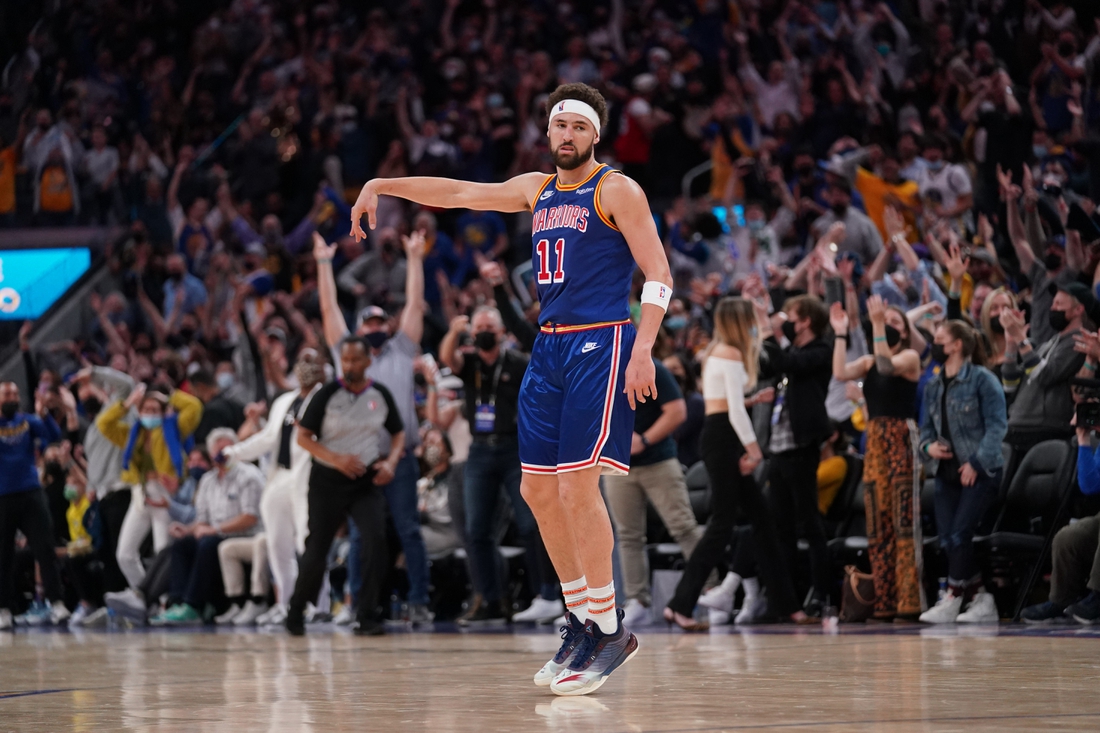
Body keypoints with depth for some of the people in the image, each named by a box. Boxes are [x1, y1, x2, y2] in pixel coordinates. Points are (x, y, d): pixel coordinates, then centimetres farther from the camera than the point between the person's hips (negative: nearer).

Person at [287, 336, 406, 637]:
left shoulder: (380, 395, 0)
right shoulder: (327, 394, -8)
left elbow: (398, 433, 12)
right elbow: (303, 436, -7)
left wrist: (391, 461, -8)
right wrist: (336, 459, -21)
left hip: (367, 480, 2)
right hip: (328, 480, -2)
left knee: (375, 538, -19)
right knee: (317, 549, 2)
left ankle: (367, 616, -14)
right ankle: (295, 612, 25)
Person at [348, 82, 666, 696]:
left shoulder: (617, 191, -5)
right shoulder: (538, 189, 15)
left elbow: (659, 274, -10)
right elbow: (458, 193, 24)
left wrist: (643, 350, -20)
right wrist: (382, 186, 22)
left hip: (601, 346, -8)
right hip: (550, 347, 8)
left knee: (577, 486, -14)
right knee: (539, 489, 6)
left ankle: (610, 631, -7)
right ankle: (584, 623, 16)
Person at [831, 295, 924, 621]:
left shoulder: (910, 357, 0)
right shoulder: (869, 361, 15)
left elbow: (887, 365, -21)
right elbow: (841, 372, -3)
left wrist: (878, 326, -23)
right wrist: (840, 333, -3)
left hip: (902, 437, -6)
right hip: (875, 438, 6)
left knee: (904, 520, -10)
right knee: (878, 522, 4)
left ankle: (909, 601, -11)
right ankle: (885, 602, 6)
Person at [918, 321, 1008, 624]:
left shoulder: (981, 379, -7)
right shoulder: (933, 386, 14)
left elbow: (997, 424, -11)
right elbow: (927, 426, 20)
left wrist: (976, 462, -17)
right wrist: (928, 446, -2)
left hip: (980, 471, -7)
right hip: (946, 471, 7)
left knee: (960, 534, -13)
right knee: (947, 538, 0)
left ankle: (953, 600, -7)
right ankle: (981, 601, 6)